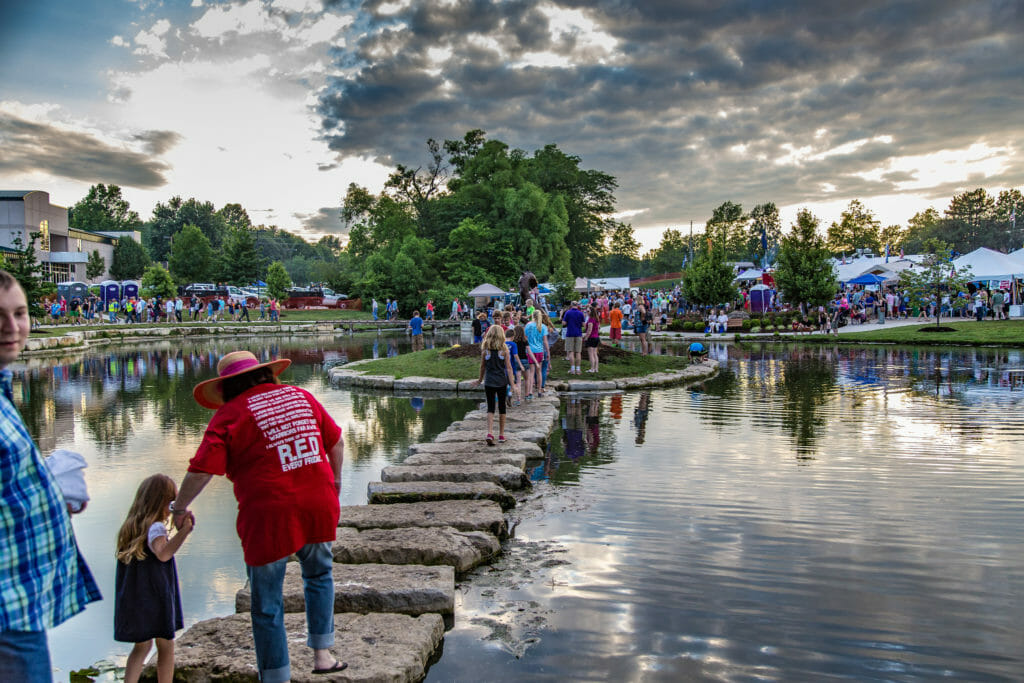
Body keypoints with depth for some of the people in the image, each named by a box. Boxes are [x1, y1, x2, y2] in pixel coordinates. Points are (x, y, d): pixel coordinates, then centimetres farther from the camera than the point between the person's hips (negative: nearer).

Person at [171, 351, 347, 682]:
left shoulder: (230, 414, -5)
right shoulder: (301, 396, 9)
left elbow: (201, 469, -12)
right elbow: (336, 443, 14)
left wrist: (180, 507, 4)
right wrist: (334, 480, 29)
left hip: (269, 516, -5)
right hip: (318, 506, 5)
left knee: (267, 605, 10)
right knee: (319, 575, 29)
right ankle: (322, 653, 29)